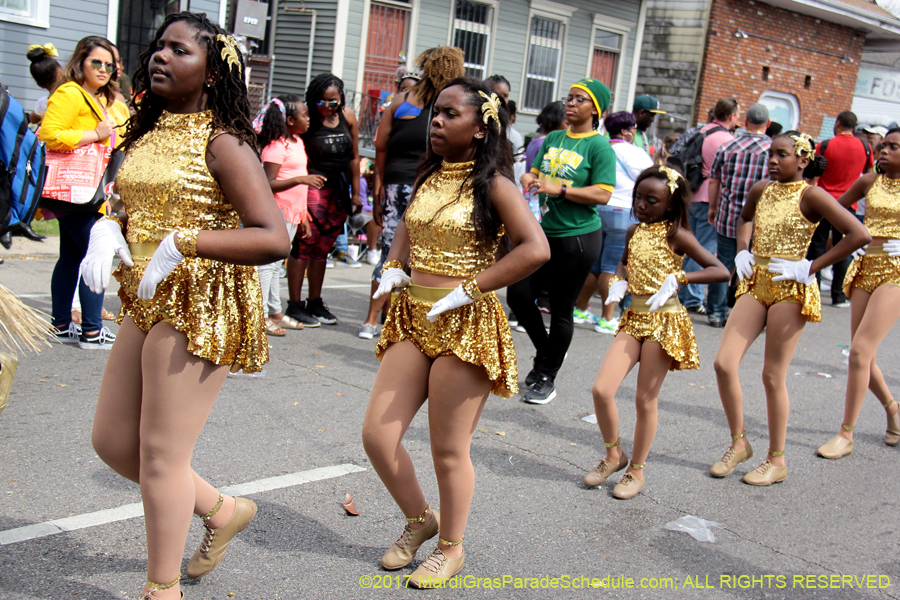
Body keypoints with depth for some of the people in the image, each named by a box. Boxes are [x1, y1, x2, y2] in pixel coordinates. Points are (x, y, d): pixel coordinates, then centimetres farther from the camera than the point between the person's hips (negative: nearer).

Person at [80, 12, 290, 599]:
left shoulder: (222, 143, -13)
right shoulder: (150, 133, 11)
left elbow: (274, 238, -22)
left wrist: (181, 244, -26)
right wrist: (107, 230, 0)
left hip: (200, 307, -9)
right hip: (147, 303, 9)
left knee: (161, 455, -1)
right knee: (112, 438, 15)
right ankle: (222, 508, 33)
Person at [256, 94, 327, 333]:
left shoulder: (297, 142, 14)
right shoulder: (276, 146, -14)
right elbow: (269, 184, -22)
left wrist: (303, 216, 20)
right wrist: (301, 179, -28)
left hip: (293, 213, 9)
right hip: (278, 212, -9)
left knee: (277, 264, 15)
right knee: (268, 263, -7)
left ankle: (276, 313, 21)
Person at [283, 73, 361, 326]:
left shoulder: (347, 116, 5)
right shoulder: (308, 120, -8)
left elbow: (354, 157, 12)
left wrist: (355, 193, 12)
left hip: (340, 191, 5)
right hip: (313, 186, -5)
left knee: (322, 248, 12)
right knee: (304, 244, -7)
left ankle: (314, 302, 21)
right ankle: (295, 304, 1)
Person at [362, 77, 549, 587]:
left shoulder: (493, 184, -9)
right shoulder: (430, 176, 12)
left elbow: (535, 249, -20)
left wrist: (468, 289, -20)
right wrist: (393, 267, 10)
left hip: (464, 326, -7)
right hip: (413, 318, 7)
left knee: (449, 449, 4)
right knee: (377, 435, 4)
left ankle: (451, 547, 27)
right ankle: (420, 520, 29)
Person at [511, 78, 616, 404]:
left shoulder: (599, 146, -8)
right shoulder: (553, 139, 12)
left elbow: (603, 194, -15)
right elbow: (537, 171, 21)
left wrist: (559, 189, -22)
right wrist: (529, 178, -4)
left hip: (578, 237, -6)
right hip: (546, 231, 6)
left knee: (561, 309, 3)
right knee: (518, 295, 3)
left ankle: (546, 379, 17)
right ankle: (546, 352, 28)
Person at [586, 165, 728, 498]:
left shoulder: (676, 235, -10)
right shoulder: (634, 231, 8)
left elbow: (721, 271, -14)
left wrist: (677, 278, -22)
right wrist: (620, 280, 8)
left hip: (664, 321, -6)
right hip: (634, 318, 6)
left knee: (645, 399, 3)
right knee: (601, 389, -4)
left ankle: (636, 471, 21)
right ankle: (613, 455, 19)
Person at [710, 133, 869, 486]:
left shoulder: (810, 196, -10)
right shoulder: (761, 190, 8)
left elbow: (859, 234, -18)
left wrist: (810, 268, -17)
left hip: (790, 289, -6)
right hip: (756, 283, 6)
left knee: (773, 375, -1)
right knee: (723, 363, -3)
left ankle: (776, 460, 16)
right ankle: (739, 444, 16)